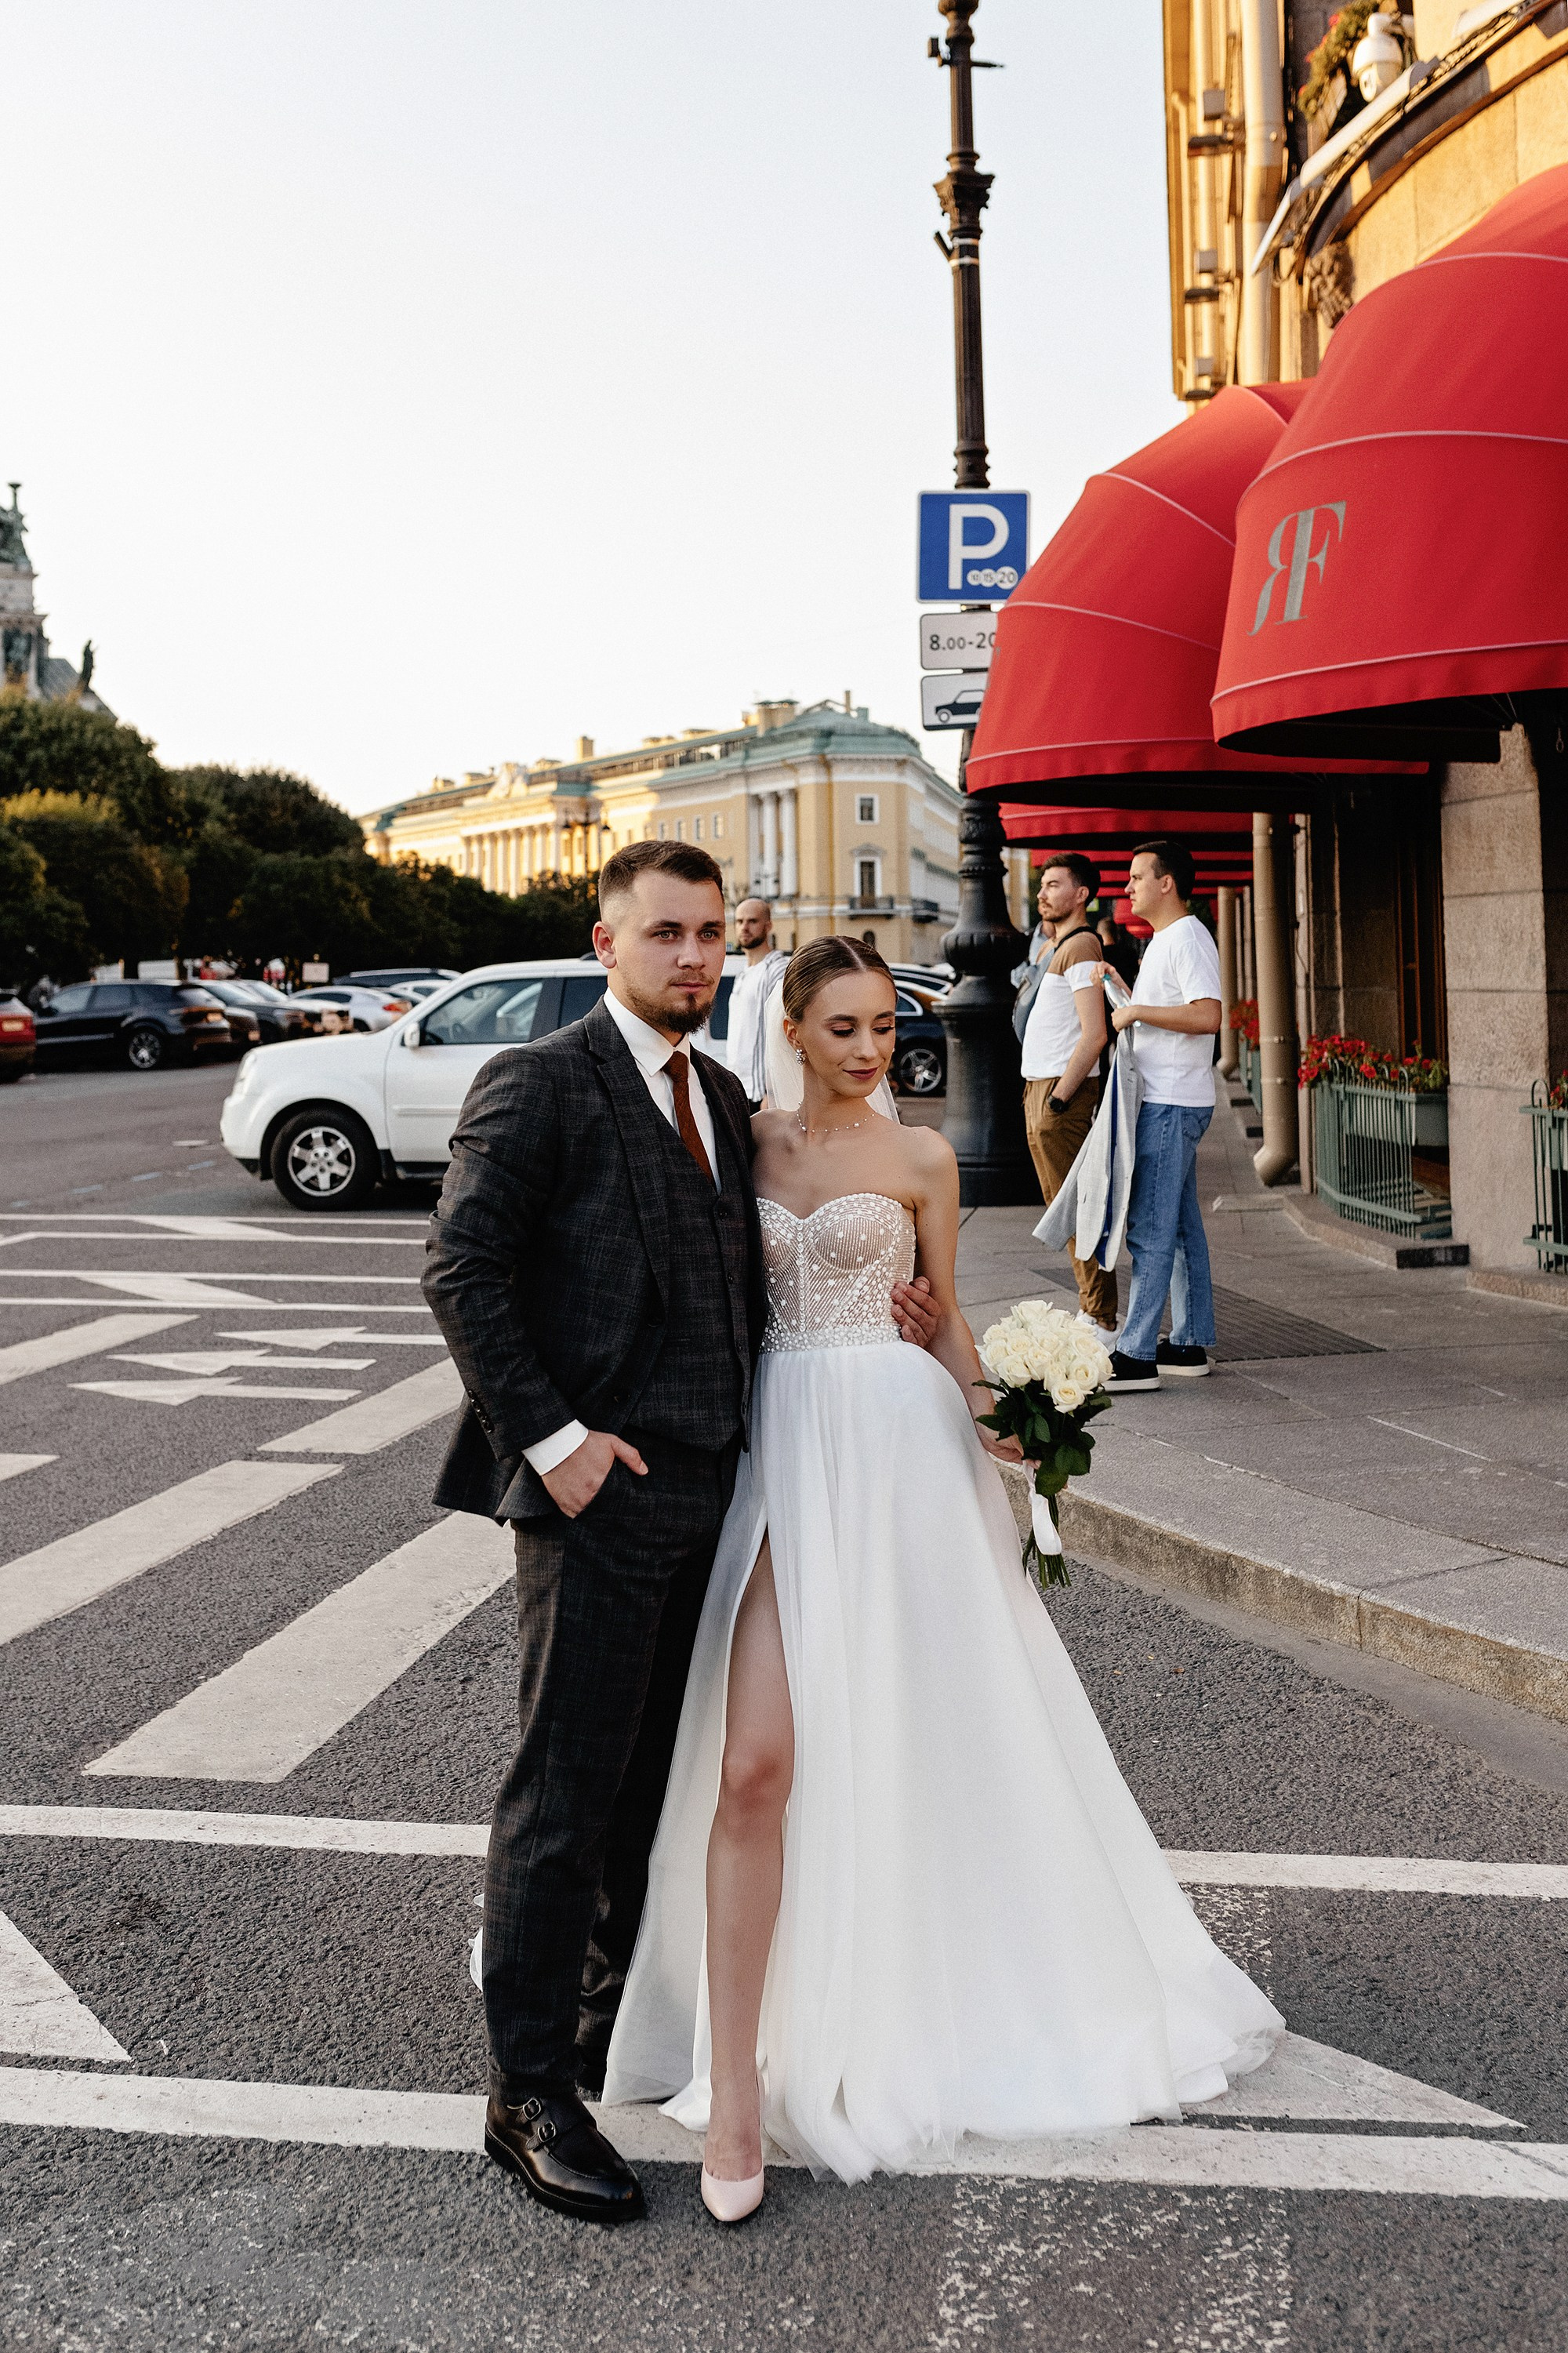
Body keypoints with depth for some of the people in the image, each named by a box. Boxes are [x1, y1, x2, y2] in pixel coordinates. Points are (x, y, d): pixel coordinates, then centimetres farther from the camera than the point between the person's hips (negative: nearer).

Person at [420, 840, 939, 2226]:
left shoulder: (721, 1096, 16)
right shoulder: (537, 1085, -8)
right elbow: (463, 1270, -13)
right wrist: (551, 1438, -18)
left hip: (707, 1483, 8)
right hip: (600, 1490, -7)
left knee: (662, 1776, 17)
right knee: (567, 1789, -3)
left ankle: (624, 2023, 33)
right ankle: (531, 2090, 7)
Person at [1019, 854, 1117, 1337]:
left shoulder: (1081, 947, -12)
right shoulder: (1057, 948, 20)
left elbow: (1093, 1036, -21)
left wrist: (1057, 1099, -22)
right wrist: (1040, 1099, 18)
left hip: (1062, 1090, -11)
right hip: (1040, 1089, 11)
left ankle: (1101, 1321, -5)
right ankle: (1091, 1312, 19)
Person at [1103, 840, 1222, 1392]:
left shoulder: (1187, 938, -13)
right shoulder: (1163, 939, 19)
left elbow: (1207, 1016, -25)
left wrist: (1137, 1011, -18)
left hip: (1172, 1104, -11)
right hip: (1165, 1102, 11)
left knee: (1151, 1229, -10)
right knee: (1180, 1227, 13)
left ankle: (1136, 1355, -9)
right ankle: (1190, 1345, 18)